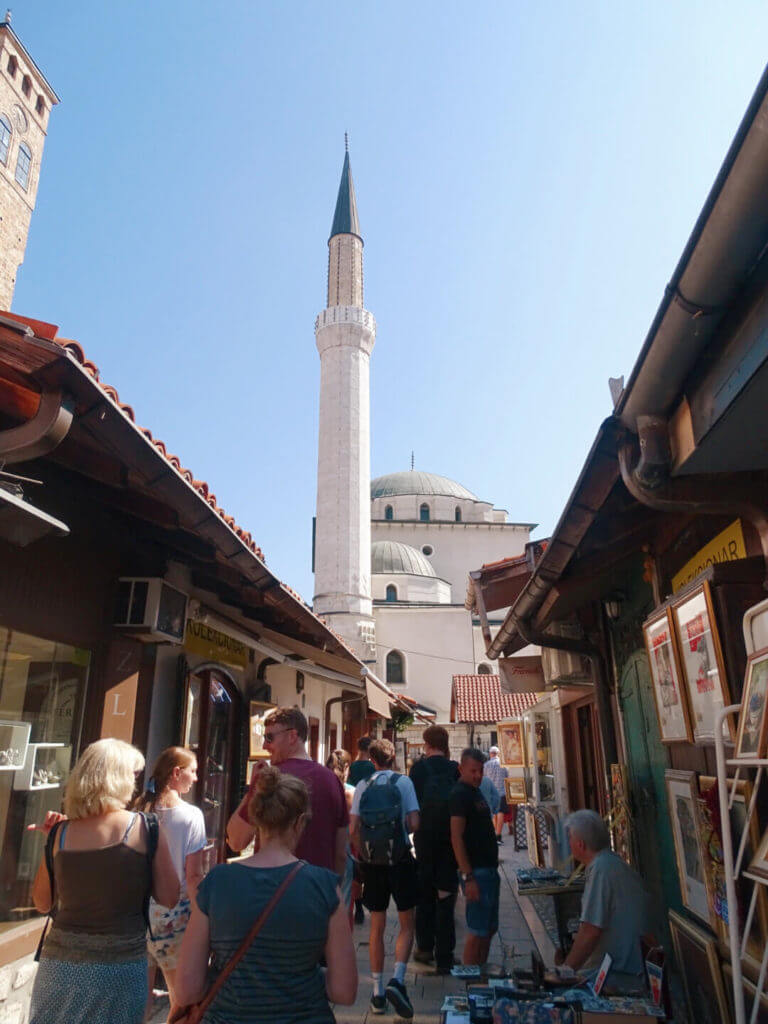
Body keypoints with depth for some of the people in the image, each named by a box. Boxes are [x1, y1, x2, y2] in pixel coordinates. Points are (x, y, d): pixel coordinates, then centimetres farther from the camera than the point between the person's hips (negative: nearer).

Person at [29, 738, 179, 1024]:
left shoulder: (61, 832, -5)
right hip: (121, 962, -2)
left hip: (60, 961, 2)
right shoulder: (145, 829, -13)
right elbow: (169, 899, -7)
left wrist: (53, 839, 10)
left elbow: (42, 903, 8)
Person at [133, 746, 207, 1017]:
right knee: (181, 997, 12)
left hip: (139, 910, 4)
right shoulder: (191, 815, -13)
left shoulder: (139, 811, -2)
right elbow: (194, 876, -13)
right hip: (174, 914, -4)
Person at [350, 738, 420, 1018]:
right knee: (406, 925, 12)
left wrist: (363, 855, 11)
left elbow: (353, 829, -3)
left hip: (372, 862, 2)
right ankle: (397, 980, -6)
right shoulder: (403, 782, -5)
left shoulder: (363, 786, 1)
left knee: (377, 927, 15)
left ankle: (377, 991, 20)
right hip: (400, 859, -2)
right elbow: (414, 823, -11)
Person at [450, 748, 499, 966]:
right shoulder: (459, 794, -17)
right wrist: (468, 878, -23)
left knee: (490, 929, 17)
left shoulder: (476, 792, 13)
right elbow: (456, 837, -21)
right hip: (476, 872, -9)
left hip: (488, 869, 9)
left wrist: (493, 862, 19)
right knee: (477, 931, -2)